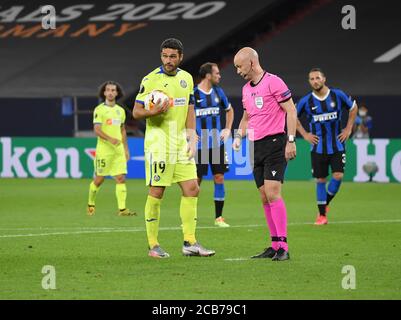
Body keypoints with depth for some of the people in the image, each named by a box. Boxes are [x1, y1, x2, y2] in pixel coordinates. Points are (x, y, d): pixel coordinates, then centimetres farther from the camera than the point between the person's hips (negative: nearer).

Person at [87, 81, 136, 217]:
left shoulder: (120, 110, 14)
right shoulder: (99, 110, -5)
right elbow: (97, 130, -14)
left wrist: (126, 149, 19)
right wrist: (110, 139, -29)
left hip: (119, 150, 5)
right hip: (104, 149, -5)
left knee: (121, 178, -6)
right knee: (99, 179, 2)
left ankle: (122, 209, -10)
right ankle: (90, 204, 23)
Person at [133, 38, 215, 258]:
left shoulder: (186, 78, 10)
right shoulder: (150, 80, -7)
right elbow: (136, 112, -4)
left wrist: (192, 138, 8)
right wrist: (152, 112, -24)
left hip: (181, 142, 6)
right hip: (158, 143, -6)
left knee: (191, 189, 0)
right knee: (156, 192, -5)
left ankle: (190, 243, 5)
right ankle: (153, 246, 3)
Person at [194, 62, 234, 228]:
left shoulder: (218, 92, 7)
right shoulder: (193, 93, -9)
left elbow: (229, 110, 24)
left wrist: (227, 129, 13)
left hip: (217, 144, 4)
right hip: (199, 145, -4)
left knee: (219, 178, 1)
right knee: (196, 180, -2)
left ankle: (219, 217, 9)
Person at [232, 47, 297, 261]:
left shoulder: (273, 82, -9)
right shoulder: (246, 89, 16)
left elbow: (291, 111, -10)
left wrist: (291, 140, -16)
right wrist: (239, 135, 12)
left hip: (274, 143, -8)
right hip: (257, 147, 8)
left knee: (272, 193, -16)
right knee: (264, 198, 6)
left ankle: (283, 247, -16)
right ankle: (275, 245, 10)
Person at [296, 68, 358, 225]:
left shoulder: (338, 95, -4)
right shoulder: (306, 101, -5)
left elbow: (353, 108, 12)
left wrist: (348, 129, 7)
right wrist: (304, 134, 3)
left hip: (337, 145, 0)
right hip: (318, 147, 0)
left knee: (338, 175, -11)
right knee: (321, 180, 2)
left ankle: (325, 204, 12)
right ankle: (322, 215, 11)